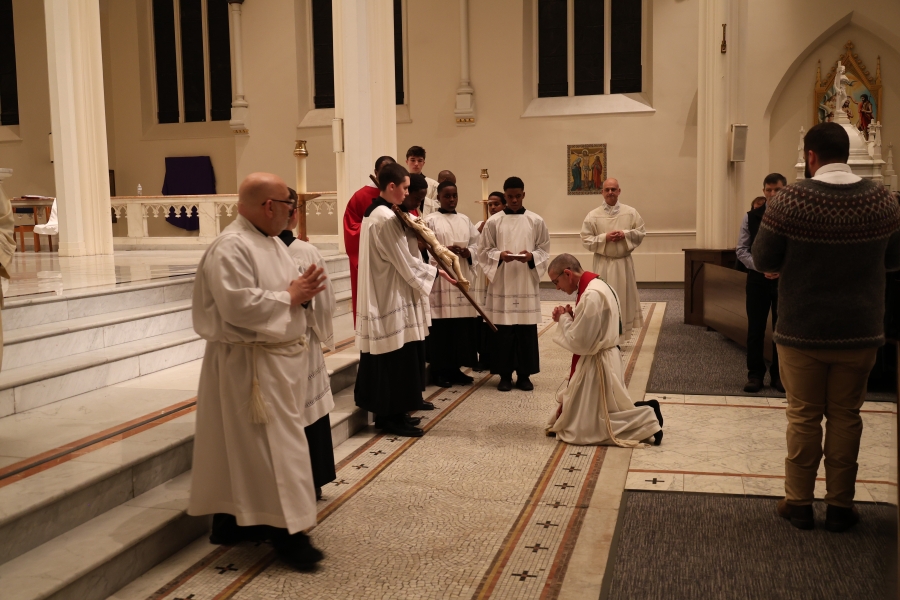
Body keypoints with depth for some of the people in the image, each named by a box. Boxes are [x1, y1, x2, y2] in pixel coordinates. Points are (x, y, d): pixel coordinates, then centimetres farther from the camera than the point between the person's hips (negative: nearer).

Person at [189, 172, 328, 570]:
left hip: (280, 358, 10)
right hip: (250, 364, -10)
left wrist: (304, 290, -3)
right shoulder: (231, 248, -18)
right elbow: (239, 306, -27)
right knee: (270, 444, -4)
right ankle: (286, 529, 5)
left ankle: (232, 520, 27)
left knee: (244, 444, 16)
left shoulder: (271, 242, 13)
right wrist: (290, 296, -18)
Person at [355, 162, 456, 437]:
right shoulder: (386, 218, -19)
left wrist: (410, 228, 5)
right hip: (391, 297, -10)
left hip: (381, 295, 10)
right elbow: (405, 262, -16)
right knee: (396, 357, -3)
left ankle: (387, 409, 25)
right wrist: (435, 271, -5)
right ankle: (392, 415, 3)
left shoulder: (374, 213, 12)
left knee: (390, 357, 16)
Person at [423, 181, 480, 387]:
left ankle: (456, 368, 15)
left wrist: (468, 252, -8)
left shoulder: (465, 220, 15)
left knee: (463, 325, 4)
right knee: (441, 327, -5)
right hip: (440, 280, -5)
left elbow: (476, 244, 12)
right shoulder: (430, 221, 0)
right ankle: (440, 371, 4)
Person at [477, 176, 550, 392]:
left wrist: (531, 257, -15)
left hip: (527, 284, 1)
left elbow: (545, 251, 5)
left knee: (527, 330, 2)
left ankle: (524, 375, 13)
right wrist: (499, 256, -16)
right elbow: (483, 251, 3)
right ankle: (505, 375, 11)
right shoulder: (493, 222, 2)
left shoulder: (536, 221, 4)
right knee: (503, 330, 1)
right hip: (502, 284, -1)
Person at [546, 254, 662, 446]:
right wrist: (569, 317, 1)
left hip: (597, 366, -10)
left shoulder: (591, 296, -24)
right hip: (600, 360, 10)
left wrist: (564, 319, -8)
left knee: (585, 426, -1)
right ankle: (646, 413, 15)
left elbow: (578, 342, -23)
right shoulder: (596, 286, 8)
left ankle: (647, 421, 1)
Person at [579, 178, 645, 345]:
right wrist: (604, 237, -17)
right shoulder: (593, 215, -3)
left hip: (624, 263, 2)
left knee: (624, 299, 8)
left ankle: (621, 335, 20)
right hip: (603, 264, -2)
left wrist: (625, 234, -14)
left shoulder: (631, 212, 2)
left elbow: (641, 233, 3)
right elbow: (586, 239, -4)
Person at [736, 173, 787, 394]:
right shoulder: (751, 217, 2)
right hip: (758, 279, 1)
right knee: (755, 328, 5)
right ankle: (755, 374, 15)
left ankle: (779, 374, 19)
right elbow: (742, 249, 0)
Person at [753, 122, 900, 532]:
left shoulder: (789, 201, -14)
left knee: (803, 416, 9)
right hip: (860, 331, 2)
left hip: (801, 331, -2)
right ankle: (840, 506, 19)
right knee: (845, 416, 12)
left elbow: (763, 261, -7)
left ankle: (799, 502, 18)